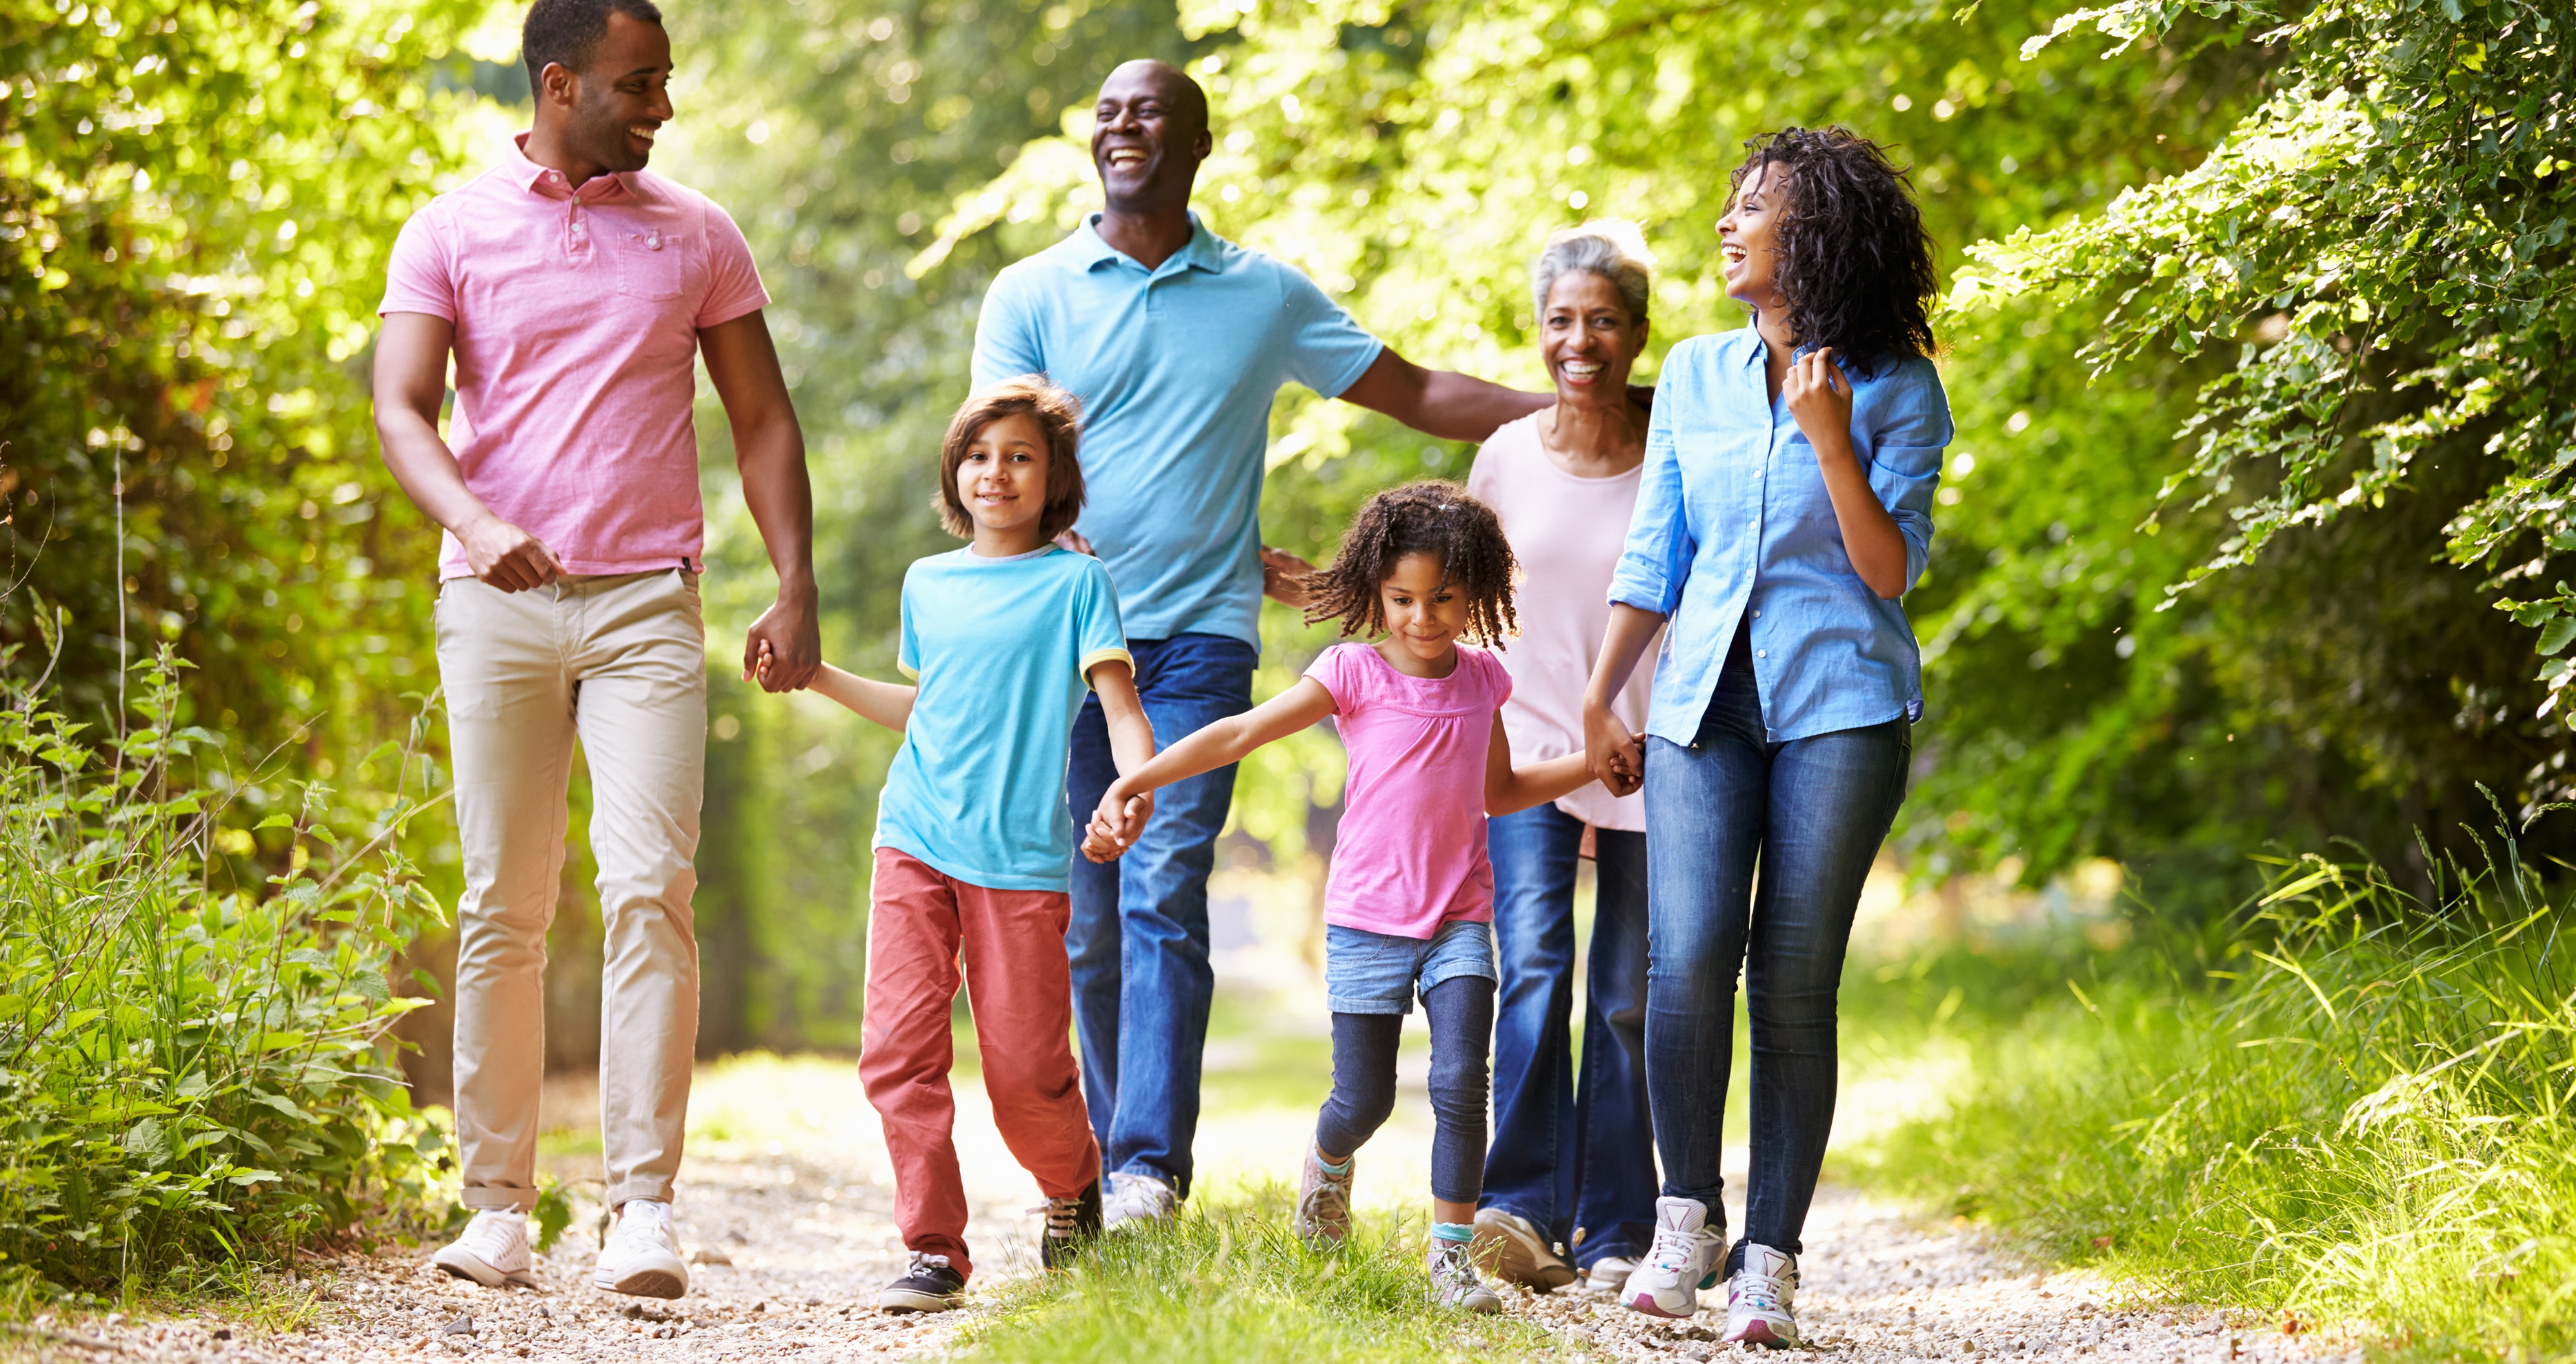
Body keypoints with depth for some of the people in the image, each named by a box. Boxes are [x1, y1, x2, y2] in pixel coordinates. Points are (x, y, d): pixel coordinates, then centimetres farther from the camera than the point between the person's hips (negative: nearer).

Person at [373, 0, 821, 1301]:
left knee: (648, 889, -12)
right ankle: (497, 1207, 8)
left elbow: (762, 420, 13)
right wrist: (472, 521, -24)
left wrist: (795, 586, 1)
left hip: (647, 605, 0)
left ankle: (644, 1207, -13)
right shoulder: (449, 231, 6)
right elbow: (400, 409, -4)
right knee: (501, 910, 2)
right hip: (497, 602, 0)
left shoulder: (697, 237, 11)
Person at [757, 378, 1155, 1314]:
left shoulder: (1075, 584, 1)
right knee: (898, 1044, -9)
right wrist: (818, 674, 23)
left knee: (1025, 1070, -2)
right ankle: (934, 1251, -2)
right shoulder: (927, 583, 15)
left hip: (1021, 858, -4)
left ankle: (1074, 1187, 29)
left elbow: (1120, 709, -7)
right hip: (915, 844, 4)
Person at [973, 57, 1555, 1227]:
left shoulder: (1267, 297, 12)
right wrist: (1081, 561, -17)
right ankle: (1101, 1170, 11)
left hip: (1198, 643, -1)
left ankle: (1151, 1167, -20)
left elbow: (1421, 396, 17)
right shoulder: (1030, 295, 8)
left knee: (1164, 897, -15)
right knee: (1086, 922, 2)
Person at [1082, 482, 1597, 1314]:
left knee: (1460, 1083, -13)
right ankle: (1327, 1162, 37)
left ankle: (1452, 1253, -4)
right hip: (1368, 919, -2)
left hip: (1460, 918, 2)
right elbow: (1239, 734, -11)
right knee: (1364, 1101, 2)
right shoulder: (1353, 674, -5)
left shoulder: (1482, 679, 7)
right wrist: (1133, 784, -18)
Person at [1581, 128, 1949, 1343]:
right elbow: (1653, 557, 18)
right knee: (1686, 963, -13)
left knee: (1794, 981, -5)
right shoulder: (1695, 375, 13)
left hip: (1838, 707, -3)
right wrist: (1599, 702, 17)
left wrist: (1830, 440, -16)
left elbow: (1889, 572, -6)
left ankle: (1769, 1261, 2)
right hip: (1704, 702, 3)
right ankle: (1686, 1218, 5)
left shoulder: (1896, 393, 1)